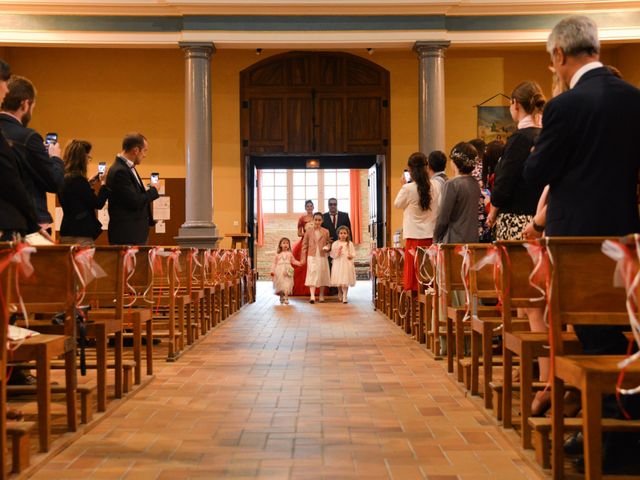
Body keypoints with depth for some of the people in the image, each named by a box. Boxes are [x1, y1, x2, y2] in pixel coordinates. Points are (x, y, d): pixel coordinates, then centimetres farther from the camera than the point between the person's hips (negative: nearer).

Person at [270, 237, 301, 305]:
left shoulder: (289, 254, 9)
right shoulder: (278, 254, 6)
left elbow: (293, 261, 16)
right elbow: (275, 263, 7)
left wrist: (299, 263, 1)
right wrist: (272, 271, -1)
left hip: (287, 271, 0)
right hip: (279, 271, 0)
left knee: (286, 285, -12)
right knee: (280, 285, 4)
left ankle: (286, 298, -11)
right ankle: (281, 297, 21)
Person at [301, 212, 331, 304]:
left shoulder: (326, 232, 4)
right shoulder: (308, 232, 3)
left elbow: (328, 242, 13)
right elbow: (304, 245, 6)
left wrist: (327, 247, -11)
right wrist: (303, 258, 1)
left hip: (322, 257, 1)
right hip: (312, 257, -1)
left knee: (322, 275, 7)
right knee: (312, 275, -10)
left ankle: (321, 296, 19)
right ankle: (312, 296, -16)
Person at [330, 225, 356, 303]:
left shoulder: (350, 243, 3)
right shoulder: (335, 243, 1)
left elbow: (353, 253, 5)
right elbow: (332, 255, 1)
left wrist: (351, 256, -16)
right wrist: (337, 253, -17)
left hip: (347, 264, 0)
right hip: (338, 264, 0)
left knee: (345, 282, -5)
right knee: (339, 282, 7)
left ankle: (344, 297, 4)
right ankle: (340, 293, 35)